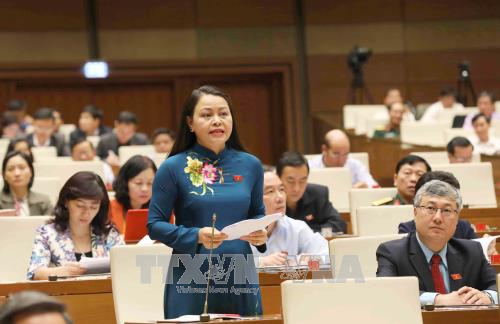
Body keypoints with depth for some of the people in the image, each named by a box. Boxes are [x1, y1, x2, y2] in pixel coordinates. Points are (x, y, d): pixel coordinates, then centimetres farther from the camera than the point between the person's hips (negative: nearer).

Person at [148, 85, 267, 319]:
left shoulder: (250, 165, 7)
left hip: (241, 279, 3)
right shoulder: (174, 168, -4)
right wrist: (197, 236, -18)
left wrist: (261, 233, -5)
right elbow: (155, 224, -3)